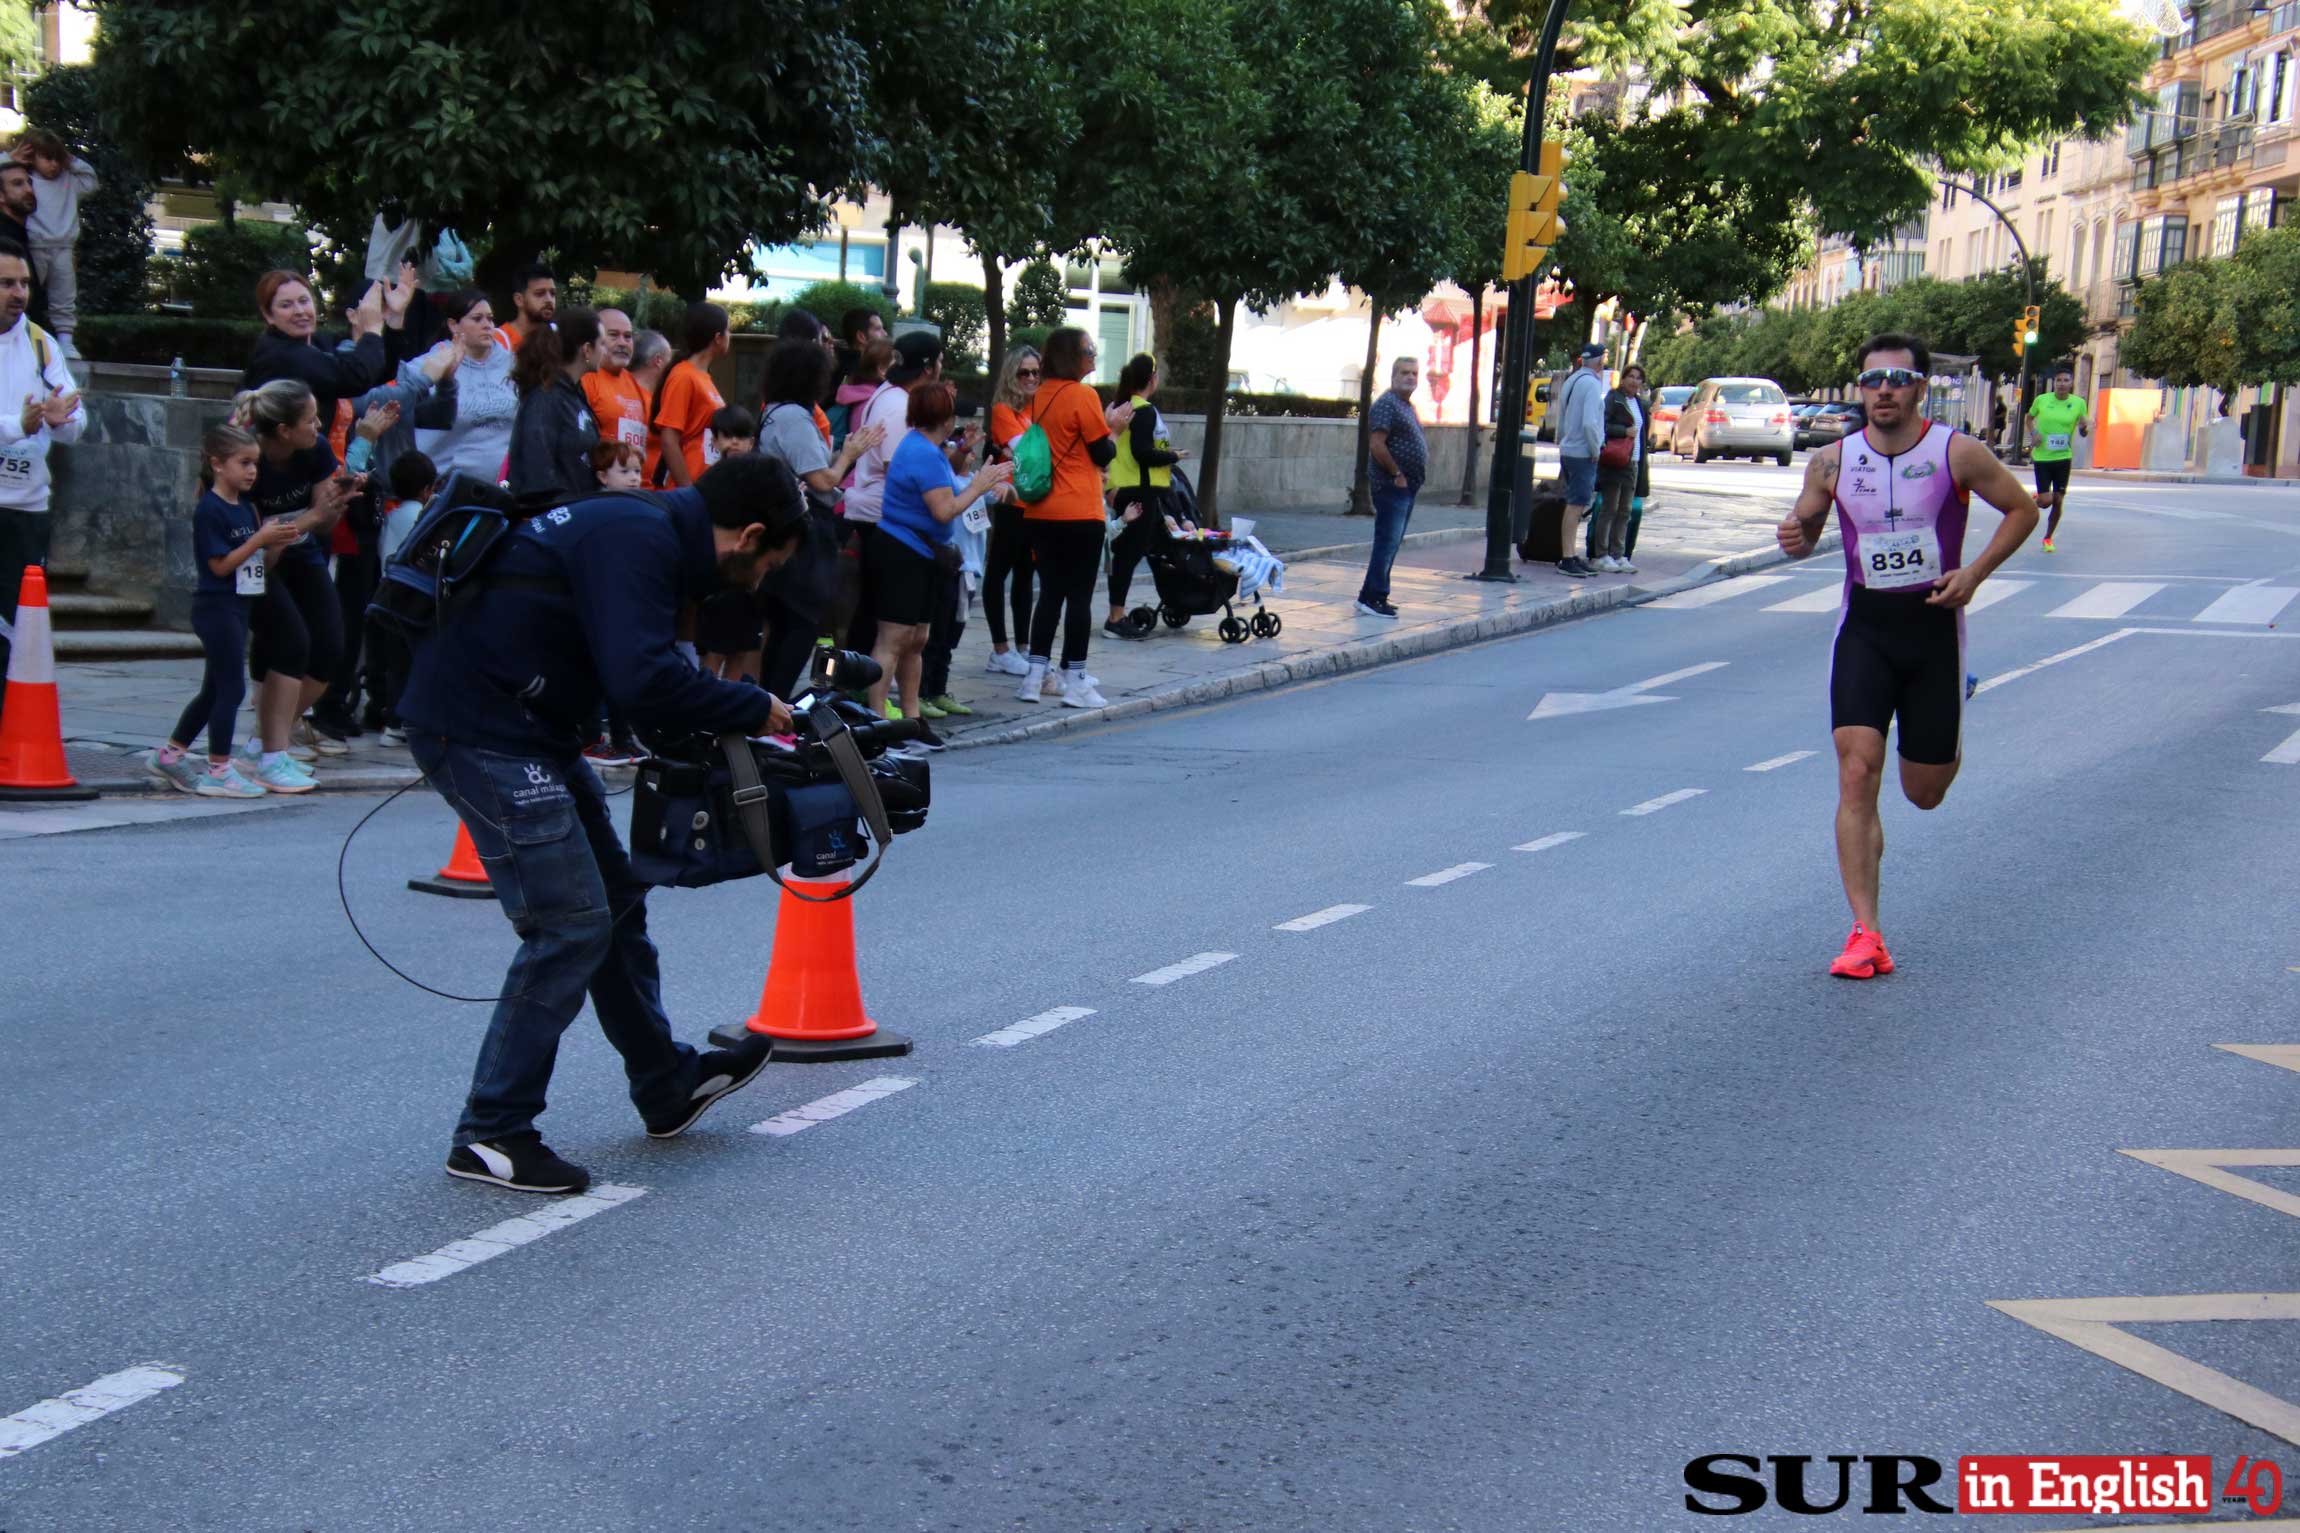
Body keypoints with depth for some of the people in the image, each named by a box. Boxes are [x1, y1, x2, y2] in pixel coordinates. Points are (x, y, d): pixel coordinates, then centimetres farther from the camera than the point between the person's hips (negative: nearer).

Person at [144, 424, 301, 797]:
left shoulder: (245, 507, 13)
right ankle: (219, 771, 0)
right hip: (217, 608, -9)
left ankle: (169, 755, 24)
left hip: (237, 608, 9)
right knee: (232, 688, -6)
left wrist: (277, 541, -2)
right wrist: (261, 538, -20)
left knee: (214, 689, 15)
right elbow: (221, 565, -19)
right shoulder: (209, 510, -14)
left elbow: (255, 558, 15)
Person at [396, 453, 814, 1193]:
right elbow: (642, 681, -27)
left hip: (523, 729, 11)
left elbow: (636, 676, 19)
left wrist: (731, 718, 7)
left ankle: (666, 1085, 31)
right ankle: (491, 1136, -1)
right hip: (483, 733, -11)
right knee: (572, 925, -9)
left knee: (616, 900, 18)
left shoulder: (646, 530, 15)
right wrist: (753, 709, -15)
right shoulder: (638, 539, -18)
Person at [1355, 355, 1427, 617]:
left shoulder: (1407, 406, 18)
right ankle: (1373, 598, -8)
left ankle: (1371, 596, 17)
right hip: (1392, 487, -10)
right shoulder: (1387, 404, -13)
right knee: (1387, 543, -10)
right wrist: (1397, 474, -19)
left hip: (1406, 487, 10)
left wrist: (1410, 478, 12)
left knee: (1392, 544, 12)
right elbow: (1376, 445, -22)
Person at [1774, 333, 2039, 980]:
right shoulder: (1832, 462, -3)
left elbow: (2023, 509, 3)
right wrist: (1794, 538, -14)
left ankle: (1950, 717, 48)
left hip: (1934, 623, -1)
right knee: (1857, 772, -14)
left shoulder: (1958, 453, -9)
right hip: (1864, 624, 1)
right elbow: (1804, 532, 11)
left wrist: (1976, 571, -11)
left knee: (1925, 793, 9)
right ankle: (1865, 934, -12)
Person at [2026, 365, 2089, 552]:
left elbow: (2083, 433, 5)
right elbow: (2030, 417, 13)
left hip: (2063, 458, 1)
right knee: (2046, 500, -9)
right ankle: (2035, 500, 28)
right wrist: (2034, 433, -6)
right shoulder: (2042, 400, -5)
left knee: (2058, 501, 4)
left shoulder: (2078, 403, -3)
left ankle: (2048, 538, 24)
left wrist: (2084, 428, -19)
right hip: (2042, 457, -1)